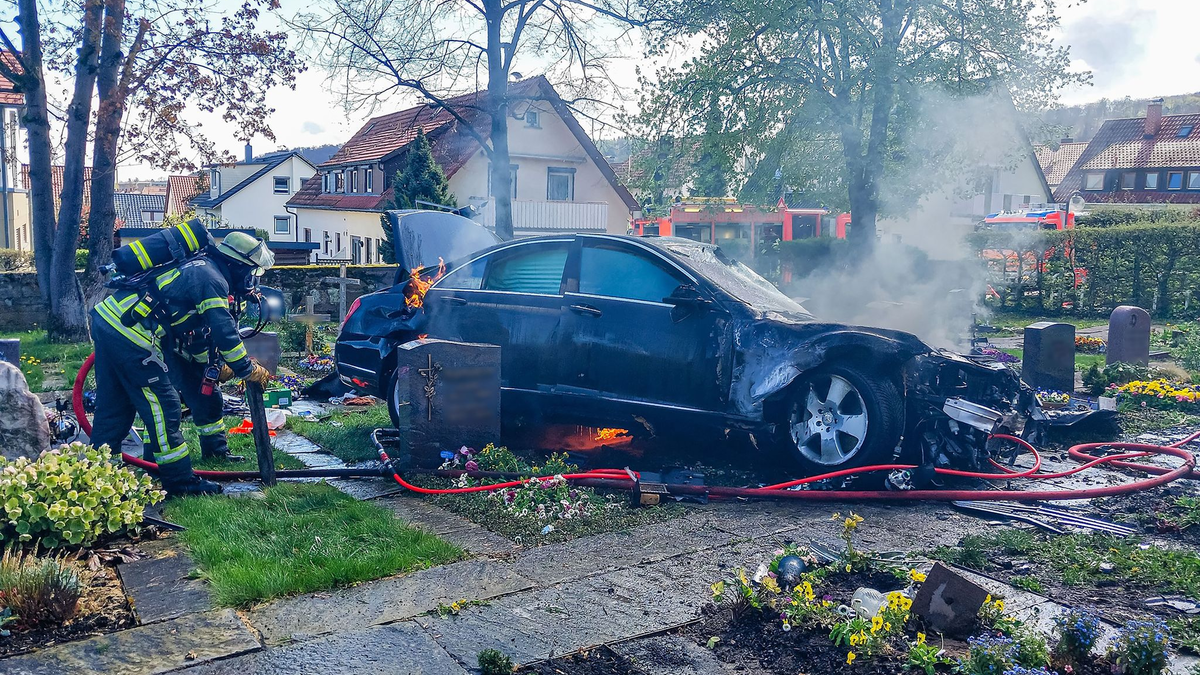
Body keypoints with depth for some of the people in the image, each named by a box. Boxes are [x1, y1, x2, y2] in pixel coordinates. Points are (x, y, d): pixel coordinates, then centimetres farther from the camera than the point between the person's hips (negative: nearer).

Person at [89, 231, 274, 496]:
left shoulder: (199, 268, 21)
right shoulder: (211, 279, -8)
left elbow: (198, 328, 30)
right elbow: (225, 331, -10)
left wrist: (215, 363, 32)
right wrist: (250, 371, 0)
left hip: (106, 318, 10)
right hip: (130, 335, -10)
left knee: (113, 408, 16)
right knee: (163, 406, -2)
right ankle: (180, 481, 4)